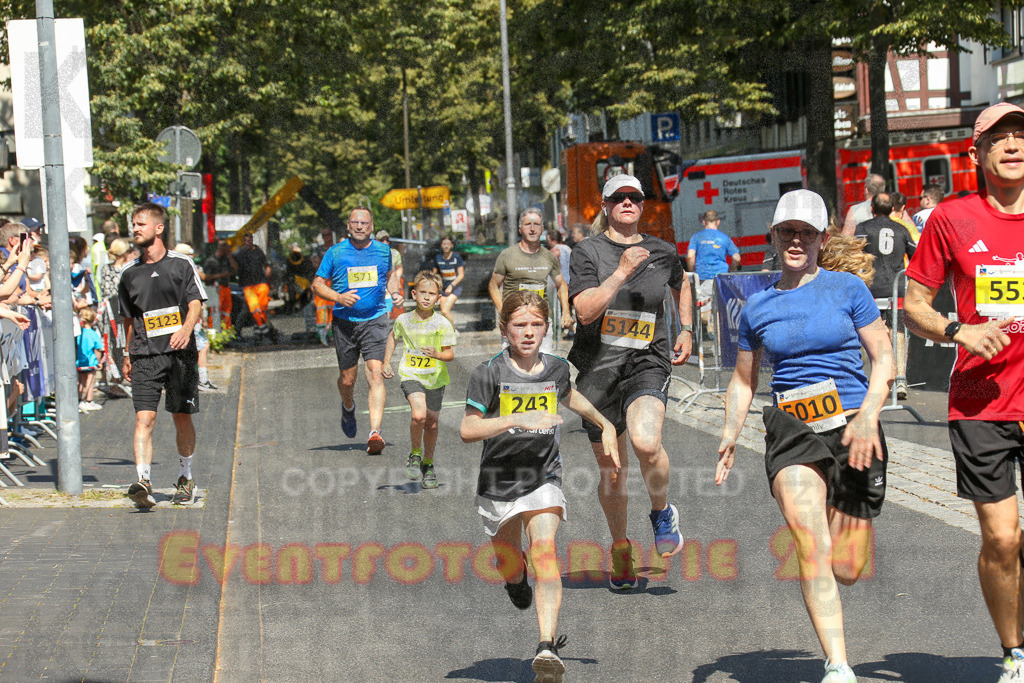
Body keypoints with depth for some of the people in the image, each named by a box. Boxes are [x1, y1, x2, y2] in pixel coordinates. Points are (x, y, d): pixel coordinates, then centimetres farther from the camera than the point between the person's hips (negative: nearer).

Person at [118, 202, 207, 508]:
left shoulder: (182, 264, 2)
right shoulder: (129, 273, 11)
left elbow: (195, 302, -4)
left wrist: (186, 328, -24)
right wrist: (128, 355, 20)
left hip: (180, 352, -1)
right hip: (145, 355, 1)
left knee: (182, 417, 8)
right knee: (144, 417, -14)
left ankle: (185, 478, 26)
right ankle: (143, 482, -24)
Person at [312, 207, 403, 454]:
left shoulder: (383, 250, 6)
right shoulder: (335, 253, 0)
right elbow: (317, 285, 3)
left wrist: (395, 293, 5)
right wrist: (339, 297, -14)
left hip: (375, 320, 0)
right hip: (345, 321, 0)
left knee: (375, 373, -16)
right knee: (347, 379, 7)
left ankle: (375, 433, -23)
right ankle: (348, 407, 44)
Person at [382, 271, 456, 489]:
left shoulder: (442, 324, -9)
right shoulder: (404, 320, -3)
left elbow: (450, 354, -8)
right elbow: (393, 336, 19)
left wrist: (437, 355, -28)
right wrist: (386, 362, 16)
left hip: (435, 378, 1)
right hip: (411, 375, -1)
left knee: (431, 422, 13)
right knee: (419, 415, -25)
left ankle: (428, 464, 35)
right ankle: (415, 454, 0)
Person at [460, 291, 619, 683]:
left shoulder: (557, 369, 2)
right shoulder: (489, 374, -11)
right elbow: (468, 430, -20)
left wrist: (604, 425, 29)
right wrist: (519, 419, -30)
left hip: (544, 479, 1)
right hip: (498, 482, 0)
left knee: (544, 550, -21)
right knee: (510, 566, 14)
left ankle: (548, 650, -31)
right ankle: (515, 578, 55)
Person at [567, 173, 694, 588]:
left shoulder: (662, 253, 8)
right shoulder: (589, 251, -1)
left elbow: (681, 285, 31)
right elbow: (585, 311, -13)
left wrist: (687, 330, 21)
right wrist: (622, 271, -19)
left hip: (648, 363, 0)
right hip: (599, 368, 0)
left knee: (645, 442, -29)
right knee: (611, 471, 7)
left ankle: (662, 511, 1)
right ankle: (620, 548, 30)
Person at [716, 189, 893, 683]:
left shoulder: (847, 289, 4)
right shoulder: (757, 307, 11)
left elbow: (883, 357, 2)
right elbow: (743, 380, 22)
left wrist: (868, 417, -13)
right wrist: (730, 437, 7)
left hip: (851, 428, -1)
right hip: (792, 431, 1)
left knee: (847, 570, 0)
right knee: (812, 546, -23)